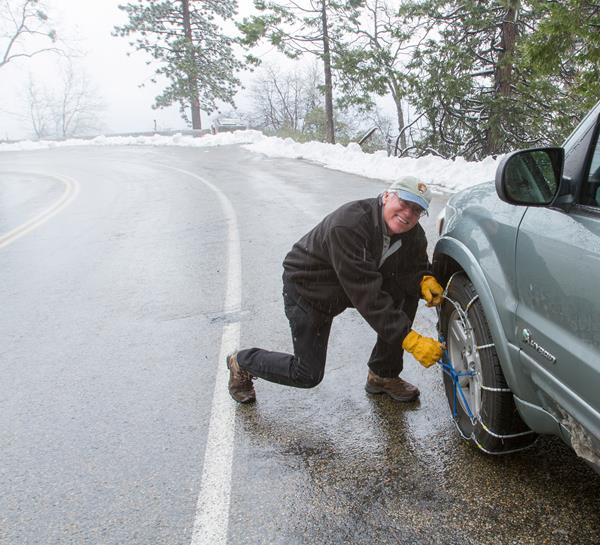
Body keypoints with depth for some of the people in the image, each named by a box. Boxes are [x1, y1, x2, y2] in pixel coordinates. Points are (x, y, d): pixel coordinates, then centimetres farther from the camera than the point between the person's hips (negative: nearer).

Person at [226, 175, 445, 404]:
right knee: (307, 374, -4)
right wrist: (410, 339, -41)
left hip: (353, 284, 7)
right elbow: (367, 296, -40)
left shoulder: (412, 232, -14)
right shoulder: (348, 226, -38)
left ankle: (383, 375, 3)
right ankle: (241, 362, 23)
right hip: (307, 288, -7)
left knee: (408, 290, -13)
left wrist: (425, 279, -26)